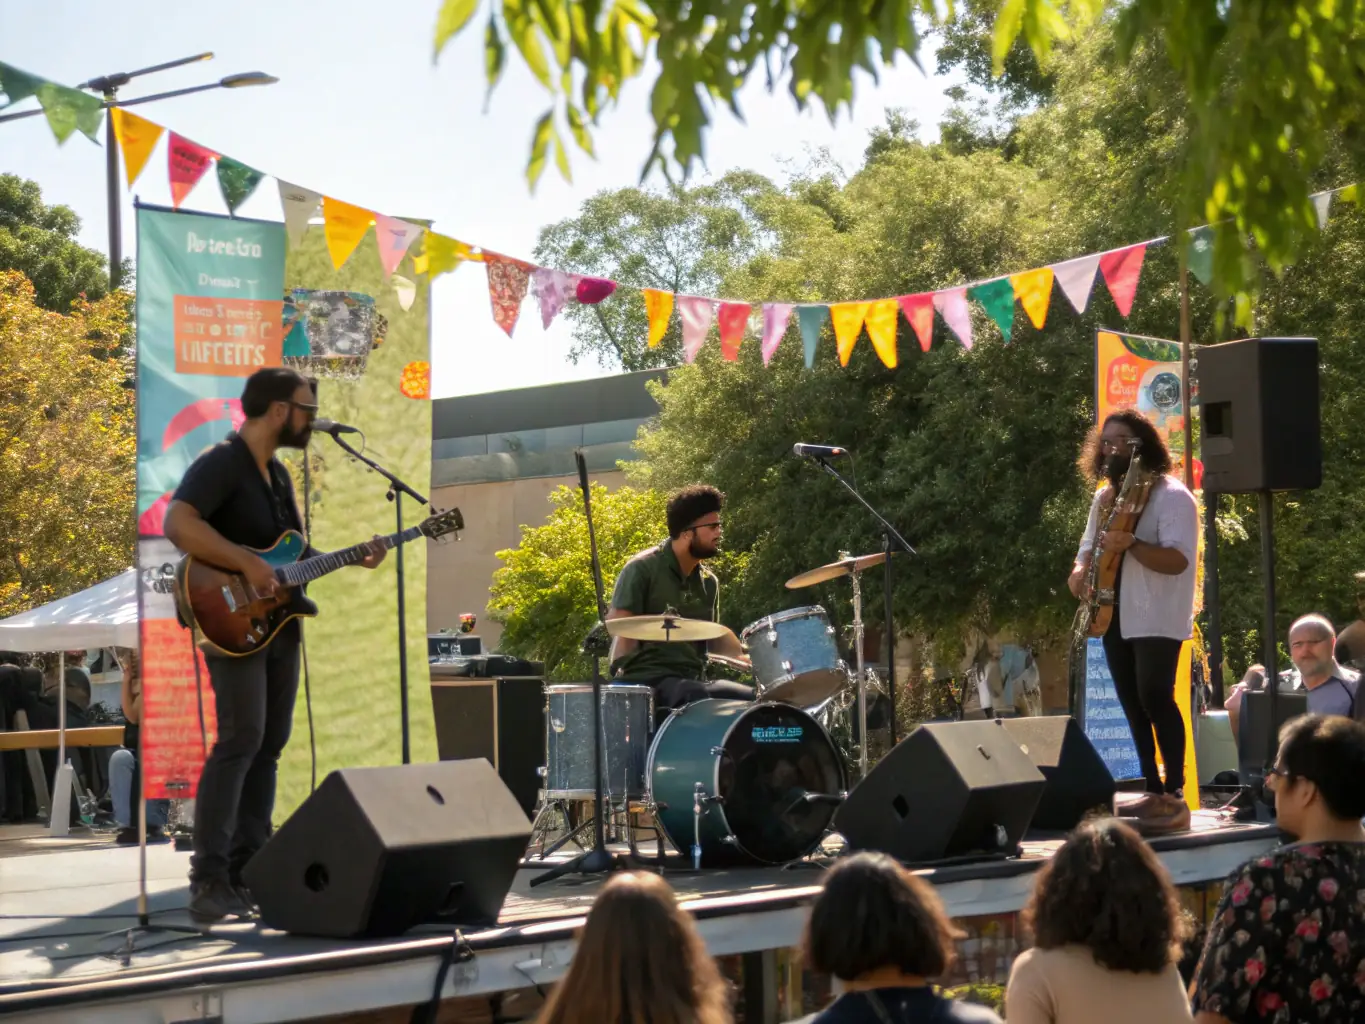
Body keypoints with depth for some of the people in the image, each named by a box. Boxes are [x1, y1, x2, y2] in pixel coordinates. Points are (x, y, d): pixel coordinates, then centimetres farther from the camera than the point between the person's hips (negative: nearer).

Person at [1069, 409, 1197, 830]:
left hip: (1156, 619, -8)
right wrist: (1080, 571, -2)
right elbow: (1088, 548, 21)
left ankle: (1174, 795, -14)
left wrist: (1130, 544, -34)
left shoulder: (1171, 496, -11)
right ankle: (1153, 792, 13)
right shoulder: (1105, 497, 15)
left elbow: (1178, 560, -20)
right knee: (1133, 707, 8)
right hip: (1115, 617, 8)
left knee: (1155, 700, -16)